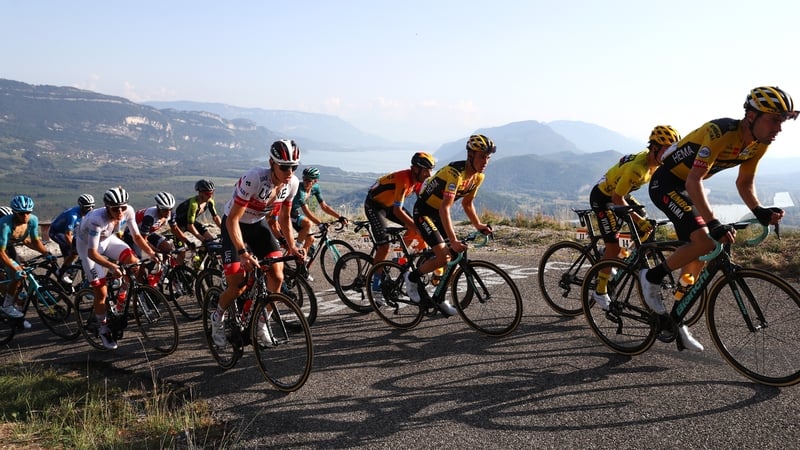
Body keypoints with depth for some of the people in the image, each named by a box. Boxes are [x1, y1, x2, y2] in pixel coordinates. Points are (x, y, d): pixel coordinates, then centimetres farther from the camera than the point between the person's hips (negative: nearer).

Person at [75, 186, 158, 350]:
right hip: (88, 245, -5)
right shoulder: (98, 219, -39)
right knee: (101, 292, -8)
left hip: (108, 239, 5)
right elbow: (92, 253, -37)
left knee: (133, 262, -22)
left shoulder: (128, 211, -25)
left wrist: (151, 253, -25)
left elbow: (137, 236, -12)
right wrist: (111, 266, -50)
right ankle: (103, 329, 14)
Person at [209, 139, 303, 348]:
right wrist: (243, 252, -42)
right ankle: (217, 318, 20)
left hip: (259, 224, 5)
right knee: (238, 285, -12)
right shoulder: (254, 178, -33)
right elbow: (232, 219, -32)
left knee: (277, 277, -12)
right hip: (235, 225, -5)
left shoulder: (292, 183, -15)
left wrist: (292, 246, -11)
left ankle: (261, 323, 10)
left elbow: (284, 218, 1)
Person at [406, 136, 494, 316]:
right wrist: (453, 240, -43)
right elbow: (444, 209, -37)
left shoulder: (478, 176, -4)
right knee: (443, 256, -20)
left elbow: (467, 203, 10)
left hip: (439, 212, 8)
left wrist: (478, 225, -5)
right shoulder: (455, 173, -31)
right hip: (424, 212, -8)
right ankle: (412, 277, 4)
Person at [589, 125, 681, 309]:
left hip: (619, 195, 9)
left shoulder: (655, 160, -10)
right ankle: (600, 292, 3)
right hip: (603, 197, -9)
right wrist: (638, 219, -28)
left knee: (647, 229, 3)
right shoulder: (637, 168, -35)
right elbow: (617, 198, -29)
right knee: (614, 246, -11)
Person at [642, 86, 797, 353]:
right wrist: (714, 224, -43)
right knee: (704, 242, -25)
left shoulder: (758, 144, -4)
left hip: (687, 188, 9)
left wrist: (760, 212, -13)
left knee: (697, 253, 5)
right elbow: (694, 181, -35)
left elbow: (744, 184, 6)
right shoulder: (720, 133, -29)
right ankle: (652, 278, -4)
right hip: (666, 183, -9)